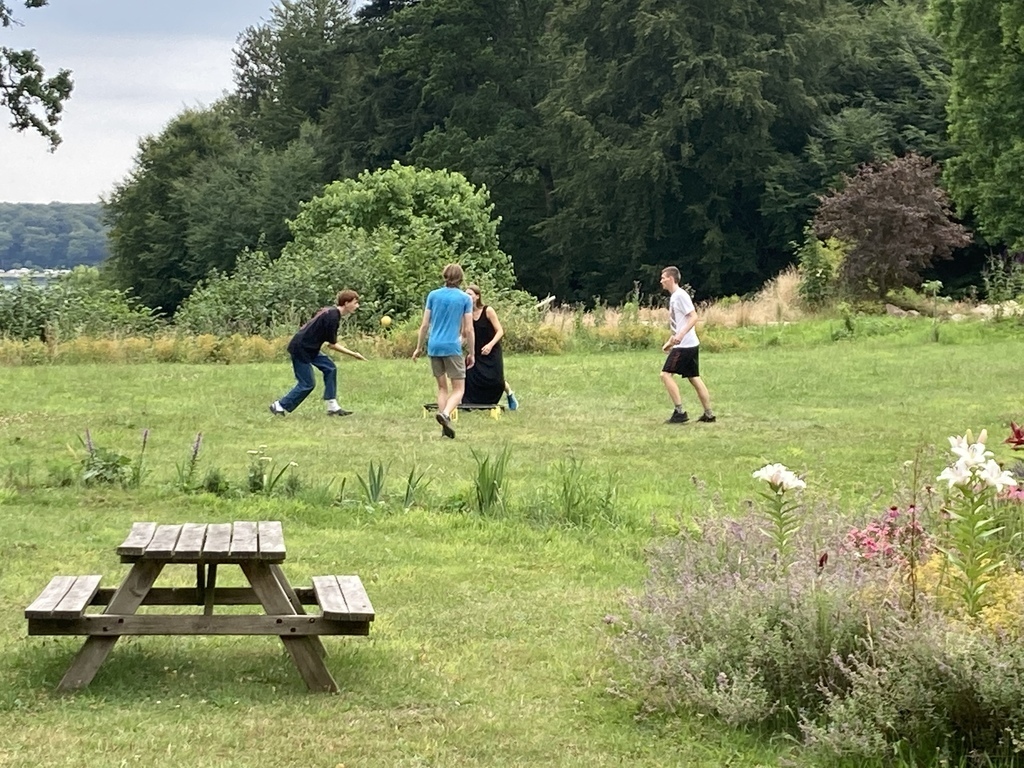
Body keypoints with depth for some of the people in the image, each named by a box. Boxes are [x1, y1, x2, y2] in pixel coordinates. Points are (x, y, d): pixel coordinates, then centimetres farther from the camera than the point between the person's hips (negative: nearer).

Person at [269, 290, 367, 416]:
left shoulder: (330, 311, 9)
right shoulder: (333, 316, -21)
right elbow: (332, 345, -17)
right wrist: (353, 354, -11)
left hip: (309, 348, 10)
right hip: (300, 349, -10)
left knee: (330, 368, 5)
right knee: (307, 384, -3)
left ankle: (332, 407, 5)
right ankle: (279, 406, 9)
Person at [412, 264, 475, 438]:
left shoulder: (433, 295, 5)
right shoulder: (465, 299, -1)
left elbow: (425, 325, 5)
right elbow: (468, 329, -2)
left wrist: (418, 347, 15)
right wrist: (472, 354, 6)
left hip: (434, 347, 3)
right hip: (452, 347, -3)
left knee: (442, 387, 14)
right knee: (458, 388, 2)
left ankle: (445, 427, 8)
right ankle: (445, 414, -26)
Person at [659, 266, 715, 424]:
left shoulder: (680, 295, -13)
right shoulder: (673, 297, 17)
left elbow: (693, 317, -20)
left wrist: (680, 335, -30)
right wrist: (670, 342, 23)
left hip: (684, 345, -10)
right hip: (690, 345, 10)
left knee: (666, 374, -9)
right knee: (693, 377, 11)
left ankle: (679, 412, -10)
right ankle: (708, 413, 13)